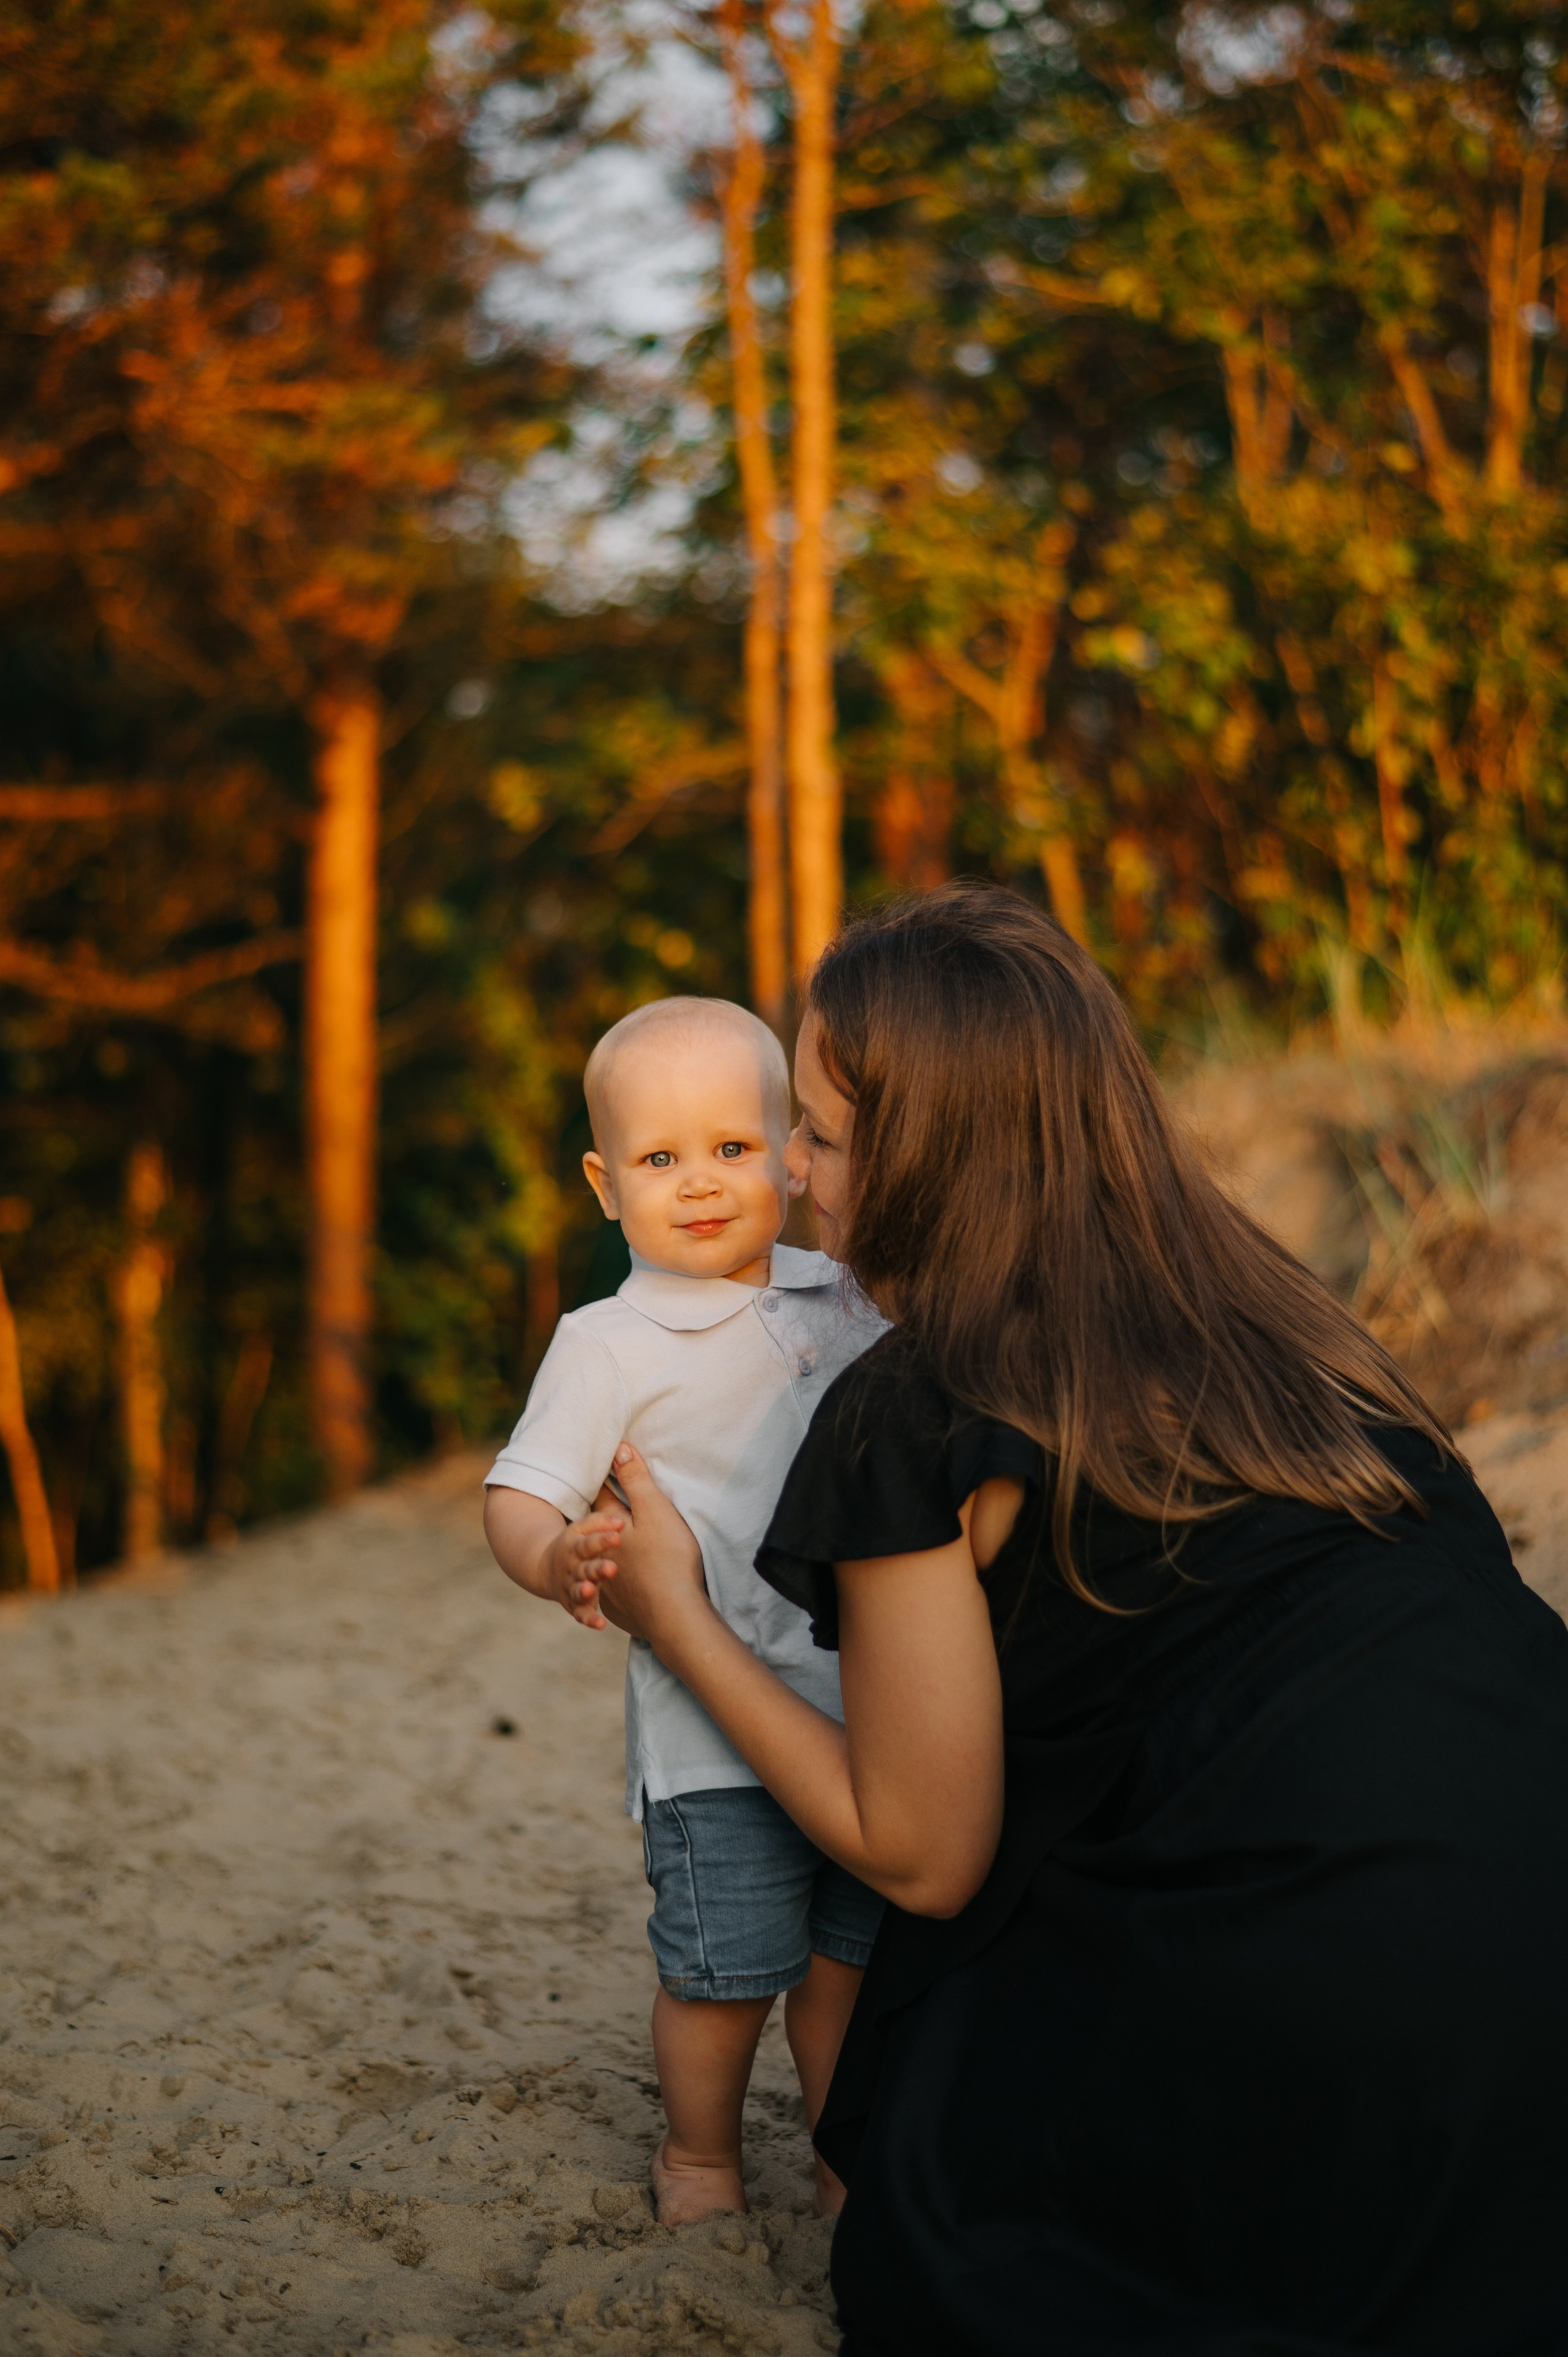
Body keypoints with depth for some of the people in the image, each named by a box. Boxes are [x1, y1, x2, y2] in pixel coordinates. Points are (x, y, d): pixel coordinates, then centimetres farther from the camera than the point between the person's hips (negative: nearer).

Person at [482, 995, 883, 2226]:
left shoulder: (844, 1301, 8)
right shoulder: (610, 1345, -9)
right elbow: (522, 1491, -14)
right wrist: (553, 1556, -33)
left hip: (869, 1701, 5)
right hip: (715, 1725, -5)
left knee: (855, 1952, 13)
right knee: (727, 1970, 0)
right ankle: (700, 2154, 26)